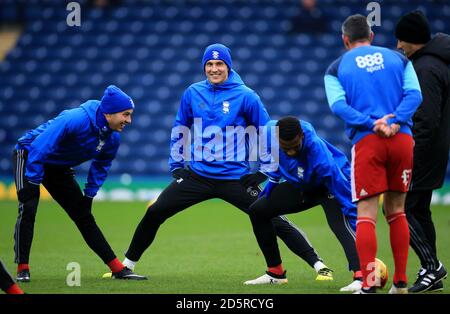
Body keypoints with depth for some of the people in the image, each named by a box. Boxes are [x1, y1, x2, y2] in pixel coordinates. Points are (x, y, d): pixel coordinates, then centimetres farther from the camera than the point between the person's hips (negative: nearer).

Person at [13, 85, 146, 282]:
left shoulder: (112, 139, -11)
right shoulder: (76, 119, -35)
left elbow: (100, 167, 8)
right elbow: (39, 147, -36)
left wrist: (89, 195, 3)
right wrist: (32, 182, -35)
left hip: (59, 169, 7)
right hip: (29, 155, -7)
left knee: (84, 217, 5)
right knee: (28, 208, -24)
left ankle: (118, 269, 6)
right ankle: (22, 269, -15)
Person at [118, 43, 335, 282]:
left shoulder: (245, 96, -6)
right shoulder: (193, 93, 4)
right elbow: (179, 129, 17)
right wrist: (176, 164, 11)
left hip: (236, 179, -3)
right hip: (197, 176, 3)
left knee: (274, 221, -10)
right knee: (154, 213, -3)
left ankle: (318, 264, -5)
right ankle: (127, 264, 14)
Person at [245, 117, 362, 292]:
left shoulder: (320, 156, -42)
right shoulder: (270, 131, -26)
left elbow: (346, 196, -37)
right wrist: (269, 188, 10)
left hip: (331, 183, -7)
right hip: (301, 184, 7)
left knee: (339, 222, -35)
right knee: (258, 211, 5)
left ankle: (360, 278, -48)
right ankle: (275, 273, 15)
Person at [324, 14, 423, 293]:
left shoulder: (336, 68, 10)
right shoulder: (398, 59, 15)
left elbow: (338, 105, -6)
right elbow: (414, 94, 1)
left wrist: (371, 123, -11)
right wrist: (395, 121, -9)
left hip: (367, 142, -2)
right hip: (402, 139, 2)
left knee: (366, 215, -3)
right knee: (396, 211, 13)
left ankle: (368, 284, -12)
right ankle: (401, 283, 15)